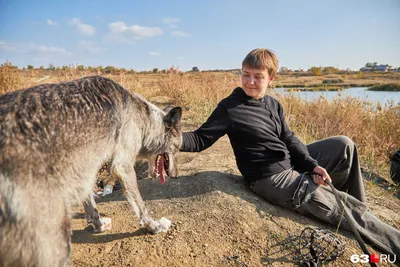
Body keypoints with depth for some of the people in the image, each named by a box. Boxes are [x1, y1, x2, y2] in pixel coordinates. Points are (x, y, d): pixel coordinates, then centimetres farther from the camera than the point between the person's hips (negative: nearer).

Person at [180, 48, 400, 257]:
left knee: (344, 145, 8)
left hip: (293, 164, 8)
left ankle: (355, 204, 20)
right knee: (345, 210, -7)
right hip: (271, 178, -8)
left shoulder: (273, 105, 6)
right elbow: (201, 139, -16)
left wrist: (312, 165, -6)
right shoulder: (230, 107, -14)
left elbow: (289, 140, 7)